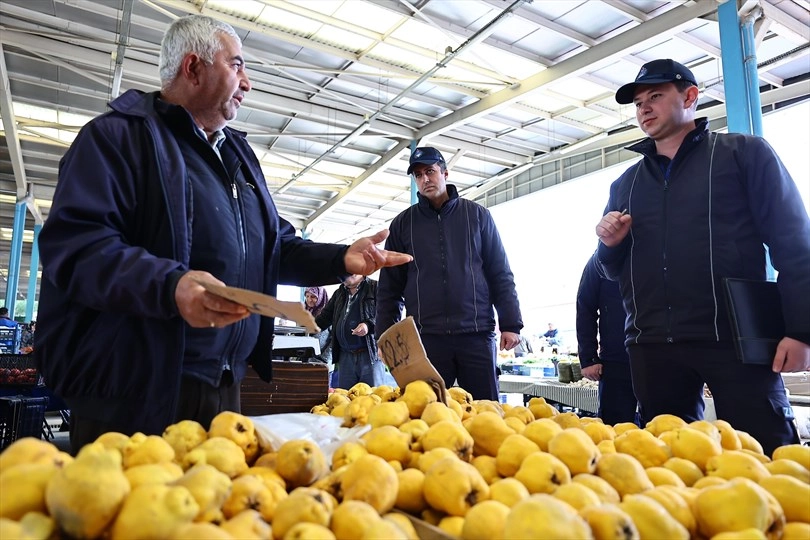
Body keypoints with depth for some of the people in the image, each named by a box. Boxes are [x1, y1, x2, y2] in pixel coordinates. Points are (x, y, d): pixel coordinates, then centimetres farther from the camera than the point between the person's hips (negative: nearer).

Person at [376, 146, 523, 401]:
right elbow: (389, 286, 10)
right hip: (426, 337, 1)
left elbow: (501, 274, 7)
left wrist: (510, 324, 0)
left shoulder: (477, 215, 9)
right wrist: (386, 336, 3)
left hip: (476, 334, 0)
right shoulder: (403, 224, 10)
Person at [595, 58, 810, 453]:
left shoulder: (744, 153, 6)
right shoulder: (625, 183, 17)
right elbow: (614, 271, 20)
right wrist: (610, 244, -3)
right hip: (653, 346, 4)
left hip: (735, 338, -4)